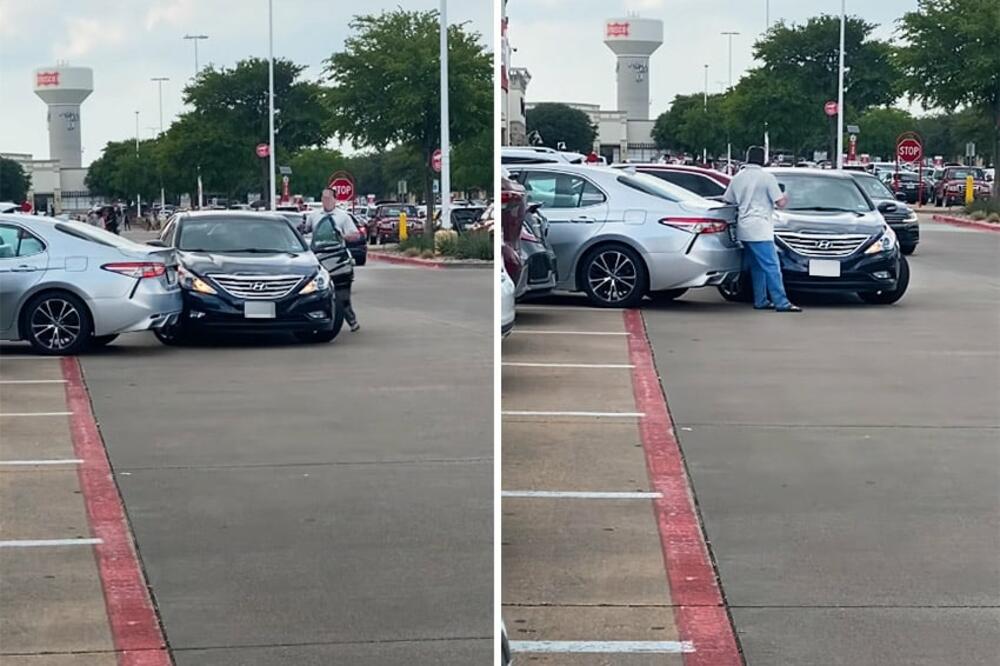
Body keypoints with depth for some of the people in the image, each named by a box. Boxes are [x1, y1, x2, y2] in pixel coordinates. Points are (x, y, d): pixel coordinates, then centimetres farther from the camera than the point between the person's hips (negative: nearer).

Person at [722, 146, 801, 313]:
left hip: (744, 229, 7)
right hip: (759, 229, -7)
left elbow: (727, 200, 20)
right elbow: (780, 203, -8)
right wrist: (785, 198, 15)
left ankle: (761, 300, 14)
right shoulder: (767, 177, -7)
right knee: (772, 266, -9)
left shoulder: (737, 178, 11)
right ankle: (781, 303, -13)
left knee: (757, 266, 14)